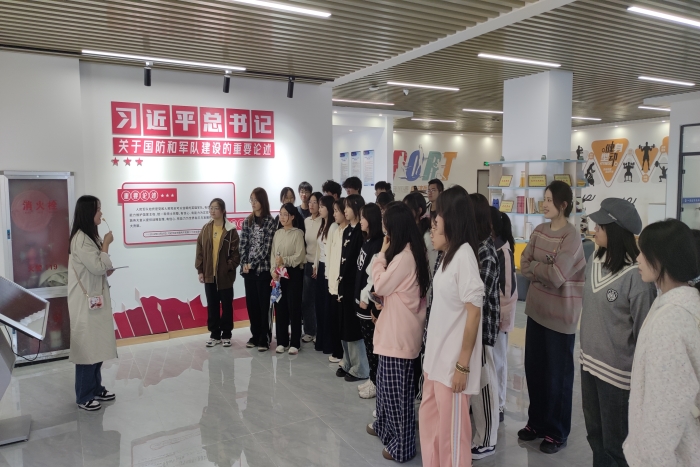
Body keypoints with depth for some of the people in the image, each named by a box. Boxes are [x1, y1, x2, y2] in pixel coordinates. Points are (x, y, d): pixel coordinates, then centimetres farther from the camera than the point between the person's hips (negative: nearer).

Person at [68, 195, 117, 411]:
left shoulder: (89, 236, 14)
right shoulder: (80, 239, -19)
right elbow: (97, 267, -20)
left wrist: (107, 270, 5)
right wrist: (106, 244, -12)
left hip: (95, 297, 10)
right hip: (85, 301, -10)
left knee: (97, 346, 15)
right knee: (87, 347, -1)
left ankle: (95, 389, 25)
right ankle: (84, 396, 10)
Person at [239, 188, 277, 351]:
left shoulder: (270, 222, -5)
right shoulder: (247, 222, 10)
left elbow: (266, 247, -10)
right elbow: (243, 245, 7)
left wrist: (252, 264, -12)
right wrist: (244, 264, -6)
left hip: (263, 268, -5)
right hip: (248, 269, 5)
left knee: (264, 305, 0)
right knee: (251, 303, 10)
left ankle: (264, 339, 8)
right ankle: (255, 336, 22)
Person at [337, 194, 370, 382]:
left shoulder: (361, 232, -13)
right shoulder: (347, 231, 14)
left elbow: (359, 261, -17)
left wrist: (345, 280, -15)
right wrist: (340, 280, 10)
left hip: (354, 284, -8)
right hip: (345, 283, 8)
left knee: (353, 326, -2)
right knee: (345, 325, 13)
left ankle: (360, 368, 9)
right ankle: (348, 363, 25)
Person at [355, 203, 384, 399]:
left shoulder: (378, 245, -17)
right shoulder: (367, 242, 11)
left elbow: (374, 275, -20)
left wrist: (366, 298, -15)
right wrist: (360, 297, 11)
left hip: (371, 301, -9)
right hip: (362, 299, 9)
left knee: (373, 343, 1)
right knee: (368, 342, 15)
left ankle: (377, 382, 12)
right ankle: (373, 378, 26)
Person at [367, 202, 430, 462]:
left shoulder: (404, 256, -22)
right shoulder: (412, 252, 9)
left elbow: (380, 286, -14)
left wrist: (381, 255, -8)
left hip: (400, 331, -10)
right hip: (395, 328, 10)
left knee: (397, 388, 2)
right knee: (387, 383, 22)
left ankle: (402, 445, 13)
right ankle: (385, 426, 39)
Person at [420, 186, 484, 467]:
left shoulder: (463, 254, -16)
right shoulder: (447, 255, 10)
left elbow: (474, 312, -19)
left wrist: (463, 364, -17)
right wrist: (431, 357, 13)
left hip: (453, 362, -8)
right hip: (437, 358, 8)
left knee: (452, 431, 6)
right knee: (429, 421, 18)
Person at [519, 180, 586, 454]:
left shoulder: (571, 237, -16)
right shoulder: (539, 231, 6)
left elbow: (557, 276, -23)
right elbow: (524, 266, 1)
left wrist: (534, 267, -8)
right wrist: (545, 271, -16)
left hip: (560, 314, -6)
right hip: (536, 309, 7)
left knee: (558, 374, 7)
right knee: (533, 368, 15)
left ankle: (556, 433, 23)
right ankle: (537, 422, 33)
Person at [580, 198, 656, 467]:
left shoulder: (636, 276, -22)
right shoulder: (594, 264, 2)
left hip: (618, 371, -7)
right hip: (590, 364, 7)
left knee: (615, 442, 9)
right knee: (595, 434, 24)